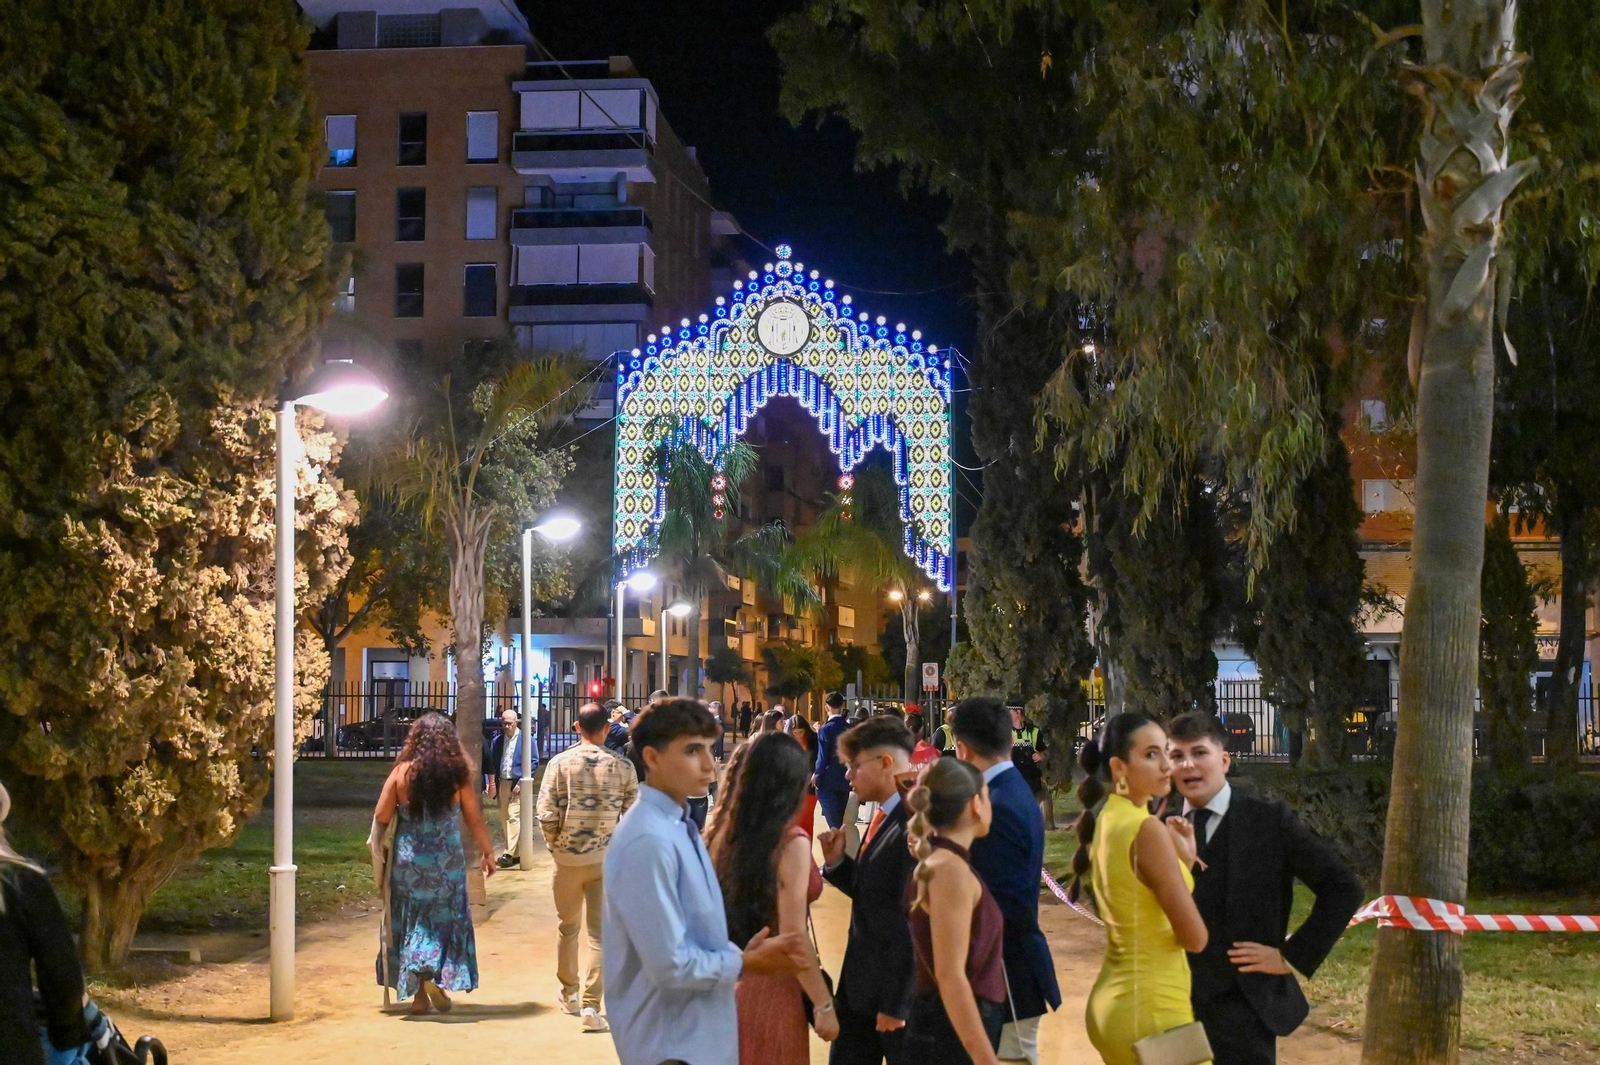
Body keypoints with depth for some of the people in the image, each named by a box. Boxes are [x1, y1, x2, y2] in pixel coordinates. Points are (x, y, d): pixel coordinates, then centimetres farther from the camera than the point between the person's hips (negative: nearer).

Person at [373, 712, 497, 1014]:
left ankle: (419, 994, 13)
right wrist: (488, 853, 10)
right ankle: (435, 977, -9)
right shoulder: (457, 774, -7)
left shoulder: (402, 772, -7)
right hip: (447, 861, -1)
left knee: (412, 921, 13)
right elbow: (474, 820, -2)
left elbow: (381, 816, -6)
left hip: (408, 861, 1)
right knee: (446, 920, 12)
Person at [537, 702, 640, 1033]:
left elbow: (546, 815, -10)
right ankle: (591, 1006, -4)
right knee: (601, 932, 3)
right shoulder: (622, 766, -4)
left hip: (567, 858, 1)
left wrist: (555, 844, 7)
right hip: (606, 858, -1)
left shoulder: (560, 763, -7)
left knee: (567, 926, 19)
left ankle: (569, 994, 32)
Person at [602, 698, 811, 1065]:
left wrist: (742, 953, -2)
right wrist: (746, 962, -12)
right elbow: (670, 964, -25)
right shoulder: (649, 842, -23)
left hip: (696, 1032, 9)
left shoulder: (679, 826, 7)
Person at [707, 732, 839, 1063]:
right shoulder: (791, 842, -18)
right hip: (771, 987, -6)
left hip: (727, 982, 6)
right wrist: (823, 1005, -11)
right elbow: (793, 935, -19)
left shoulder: (721, 832, 0)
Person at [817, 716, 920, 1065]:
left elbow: (912, 920, -23)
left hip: (899, 989, -9)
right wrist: (837, 862, -1)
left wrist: (897, 1003, -21)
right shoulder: (884, 816, 10)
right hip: (860, 985, 9)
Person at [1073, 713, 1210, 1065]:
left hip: (1112, 999, 9)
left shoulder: (1103, 822, 8)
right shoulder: (1148, 829, -17)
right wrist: (1185, 859, -1)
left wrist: (1184, 859, 7)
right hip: (1151, 1007, -9)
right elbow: (1194, 937, -17)